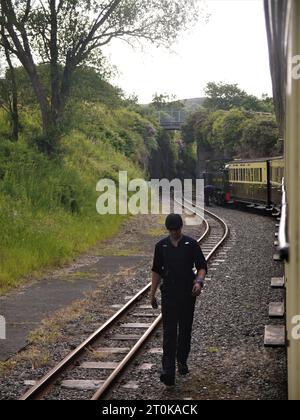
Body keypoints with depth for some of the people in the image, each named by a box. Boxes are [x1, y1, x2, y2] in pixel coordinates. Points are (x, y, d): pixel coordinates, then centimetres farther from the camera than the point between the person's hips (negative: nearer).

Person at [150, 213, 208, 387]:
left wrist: (199, 282, -22)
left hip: (188, 294, 0)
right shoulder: (161, 246, 4)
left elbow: (202, 267, -2)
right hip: (169, 294, 0)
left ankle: (182, 361, 32)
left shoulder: (192, 244, -2)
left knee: (185, 330, 11)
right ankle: (169, 371, -15)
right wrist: (152, 294, 9)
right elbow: (157, 270, 11)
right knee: (169, 332, -8)